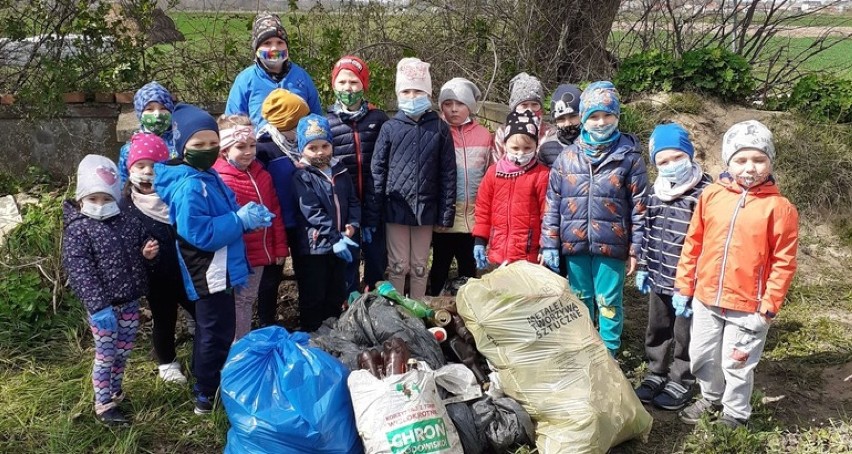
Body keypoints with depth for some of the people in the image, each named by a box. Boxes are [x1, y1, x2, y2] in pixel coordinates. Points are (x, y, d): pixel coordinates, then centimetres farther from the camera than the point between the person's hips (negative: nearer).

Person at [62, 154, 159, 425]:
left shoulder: (130, 220, 1)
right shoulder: (78, 230, -13)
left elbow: (143, 244, 18)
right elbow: (80, 271, -19)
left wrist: (147, 253, -9)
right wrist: (98, 306, -27)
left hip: (129, 301, 5)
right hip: (102, 305, -5)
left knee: (124, 351, 17)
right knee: (106, 354, 4)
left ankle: (115, 391, 38)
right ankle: (103, 405, 20)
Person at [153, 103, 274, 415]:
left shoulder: (207, 176, 9)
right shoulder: (190, 186, -24)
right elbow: (200, 233, -31)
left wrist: (244, 216, 1)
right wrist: (241, 220, -25)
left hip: (217, 270, 11)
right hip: (210, 274, -11)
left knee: (210, 331, 23)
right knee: (217, 333, 1)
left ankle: (205, 384, 40)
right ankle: (207, 396, 16)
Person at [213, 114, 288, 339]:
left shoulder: (262, 175, 6)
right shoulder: (220, 180, -17)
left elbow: (275, 213, 11)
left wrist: (280, 248, 12)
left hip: (260, 253, 7)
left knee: (249, 299, 20)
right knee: (238, 301, 3)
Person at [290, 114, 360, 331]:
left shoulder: (340, 171, 8)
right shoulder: (301, 176, -12)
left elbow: (353, 201, 12)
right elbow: (313, 214, -20)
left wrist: (352, 225, -7)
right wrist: (336, 239, -25)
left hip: (338, 244, 7)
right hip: (312, 247, -6)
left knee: (337, 296, 20)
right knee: (313, 299, 5)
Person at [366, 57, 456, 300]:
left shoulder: (440, 129, 0)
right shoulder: (390, 128, -1)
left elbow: (448, 173, 2)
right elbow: (377, 171, 0)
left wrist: (447, 212, -1)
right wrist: (372, 215, -4)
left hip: (426, 209, 1)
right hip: (395, 208, -1)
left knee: (420, 267, 12)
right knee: (398, 266, 7)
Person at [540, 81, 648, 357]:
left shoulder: (629, 156, -3)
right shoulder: (567, 158, 4)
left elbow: (639, 206, -3)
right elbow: (552, 204, 5)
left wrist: (635, 249, -5)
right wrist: (549, 246, 1)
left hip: (611, 245, -3)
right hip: (575, 244, 3)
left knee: (609, 303, 6)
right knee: (580, 302, 16)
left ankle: (608, 354, 22)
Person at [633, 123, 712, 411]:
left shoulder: (705, 191, -16)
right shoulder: (655, 191, 5)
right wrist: (643, 268, 14)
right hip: (658, 278, 6)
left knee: (685, 335, 10)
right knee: (657, 330, 20)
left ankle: (681, 381, 27)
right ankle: (656, 373, 37)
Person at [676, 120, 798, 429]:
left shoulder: (779, 207, -10)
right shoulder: (711, 195, -1)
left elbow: (783, 263, -9)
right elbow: (693, 245, 4)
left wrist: (768, 308, -11)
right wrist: (683, 288, 5)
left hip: (747, 307, -4)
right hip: (705, 300, 4)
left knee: (736, 364, 10)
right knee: (702, 357, 19)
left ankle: (735, 415, 34)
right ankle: (711, 399, 45)